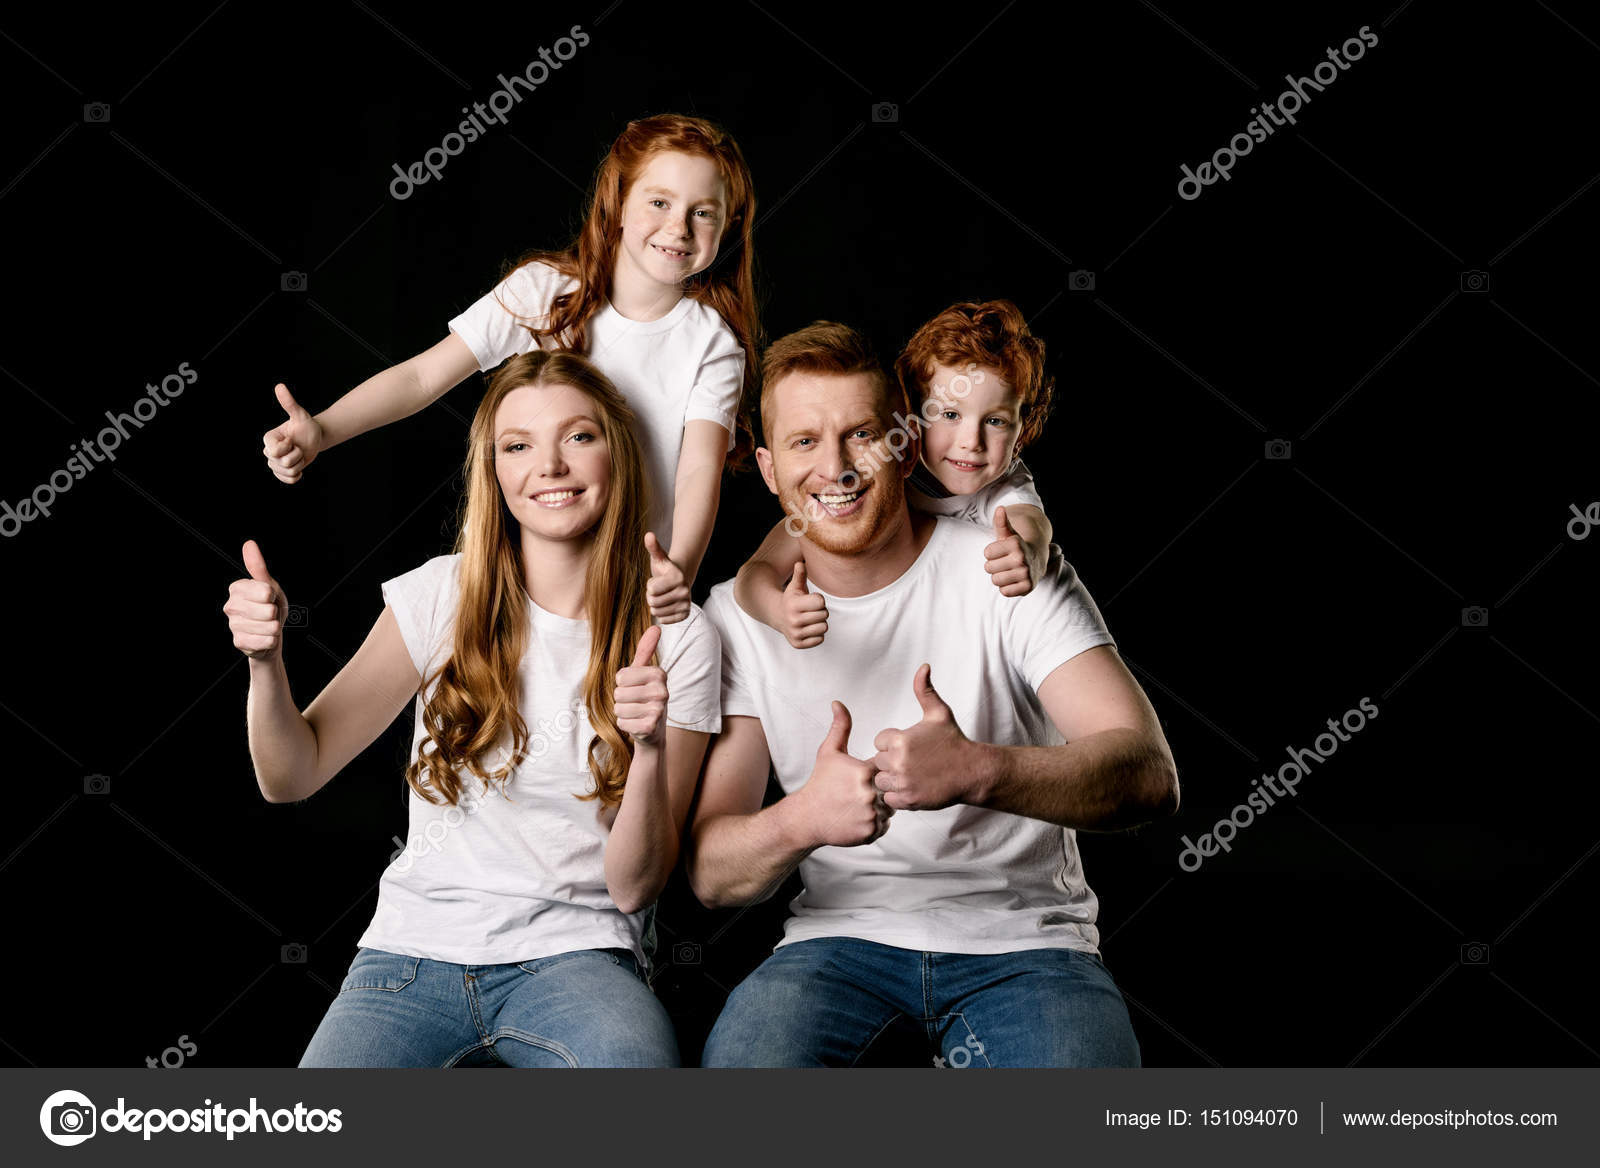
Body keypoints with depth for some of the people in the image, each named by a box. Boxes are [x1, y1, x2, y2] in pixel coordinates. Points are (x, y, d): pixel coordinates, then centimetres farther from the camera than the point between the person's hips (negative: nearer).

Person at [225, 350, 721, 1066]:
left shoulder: (677, 637, 0)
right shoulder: (442, 596, 4)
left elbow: (634, 887, -3)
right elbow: (291, 778, 3)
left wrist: (649, 748, -21)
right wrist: (265, 660, -16)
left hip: (573, 956, -1)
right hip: (417, 947, 1)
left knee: (638, 1063, -35)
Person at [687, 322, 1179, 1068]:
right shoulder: (738, 618, 1)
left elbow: (1149, 774, -17)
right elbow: (710, 874, -5)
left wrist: (977, 771, -36)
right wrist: (801, 819, -30)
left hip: (1022, 938, -1)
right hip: (843, 935, 2)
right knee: (742, 1061, -31)